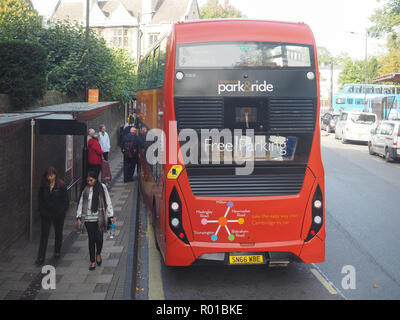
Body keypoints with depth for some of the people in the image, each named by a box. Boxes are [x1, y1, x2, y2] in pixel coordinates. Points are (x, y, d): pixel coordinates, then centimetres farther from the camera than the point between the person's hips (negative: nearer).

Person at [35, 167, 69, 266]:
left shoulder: (61, 185, -9)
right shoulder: (43, 185, -2)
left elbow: (65, 199, -4)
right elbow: (40, 199, 5)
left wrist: (62, 211, -8)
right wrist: (42, 210, -1)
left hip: (58, 214, -1)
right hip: (46, 214, 1)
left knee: (58, 233, 16)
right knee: (44, 235, -2)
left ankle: (57, 252, 36)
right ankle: (40, 258, -1)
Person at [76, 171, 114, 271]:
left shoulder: (102, 188, -1)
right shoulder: (86, 190, 6)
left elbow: (108, 202, 3)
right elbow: (81, 204, 10)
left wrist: (110, 216, 1)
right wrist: (79, 218, 5)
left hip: (99, 218, -2)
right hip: (88, 219, 2)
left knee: (99, 238, -8)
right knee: (91, 239, 5)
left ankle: (98, 254, 24)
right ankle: (92, 262, 16)